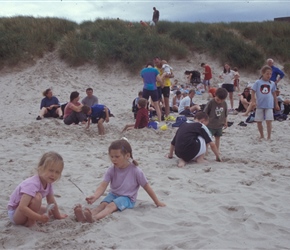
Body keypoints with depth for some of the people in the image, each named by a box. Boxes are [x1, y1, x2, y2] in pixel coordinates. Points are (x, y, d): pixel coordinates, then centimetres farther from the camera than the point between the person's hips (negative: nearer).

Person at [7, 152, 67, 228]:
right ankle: (31, 222, -18)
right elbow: (22, 207, -40)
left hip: (25, 210, 9)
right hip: (15, 213, -9)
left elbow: (52, 202, 11)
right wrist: (40, 218, -42)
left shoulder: (48, 183, -5)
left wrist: (58, 216, 18)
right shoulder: (32, 184, -33)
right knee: (37, 197, -31)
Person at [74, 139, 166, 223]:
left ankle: (94, 218, -61)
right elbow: (103, 186, -14)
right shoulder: (111, 170, -4)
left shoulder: (135, 171, -12)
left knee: (111, 206, -33)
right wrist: (94, 196, -36)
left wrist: (157, 202, 5)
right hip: (113, 195, 4)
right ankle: (85, 216, -56)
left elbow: (147, 187, -3)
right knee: (103, 204, -28)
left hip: (127, 198, -3)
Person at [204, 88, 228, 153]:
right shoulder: (211, 103, -17)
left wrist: (225, 122, 16)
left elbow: (225, 114, 11)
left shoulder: (224, 104, -3)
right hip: (210, 125, -4)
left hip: (219, 125, 4)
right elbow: (205, 113, -10)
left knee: (218, 137, 15)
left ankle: (217, 150, 27)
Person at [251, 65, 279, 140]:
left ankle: (269, 137, 0)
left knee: (269, 121, -8)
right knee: (259, 121, 8)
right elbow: (253, 92, -2)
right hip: (260, 105, 0)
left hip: (269, 106, 0)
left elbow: (274, 94, 11)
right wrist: (254, 101, -14)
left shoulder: (272, 83, 3)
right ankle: (261, 135, 26)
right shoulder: (258, 82, -3)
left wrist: (276, 104, 13)